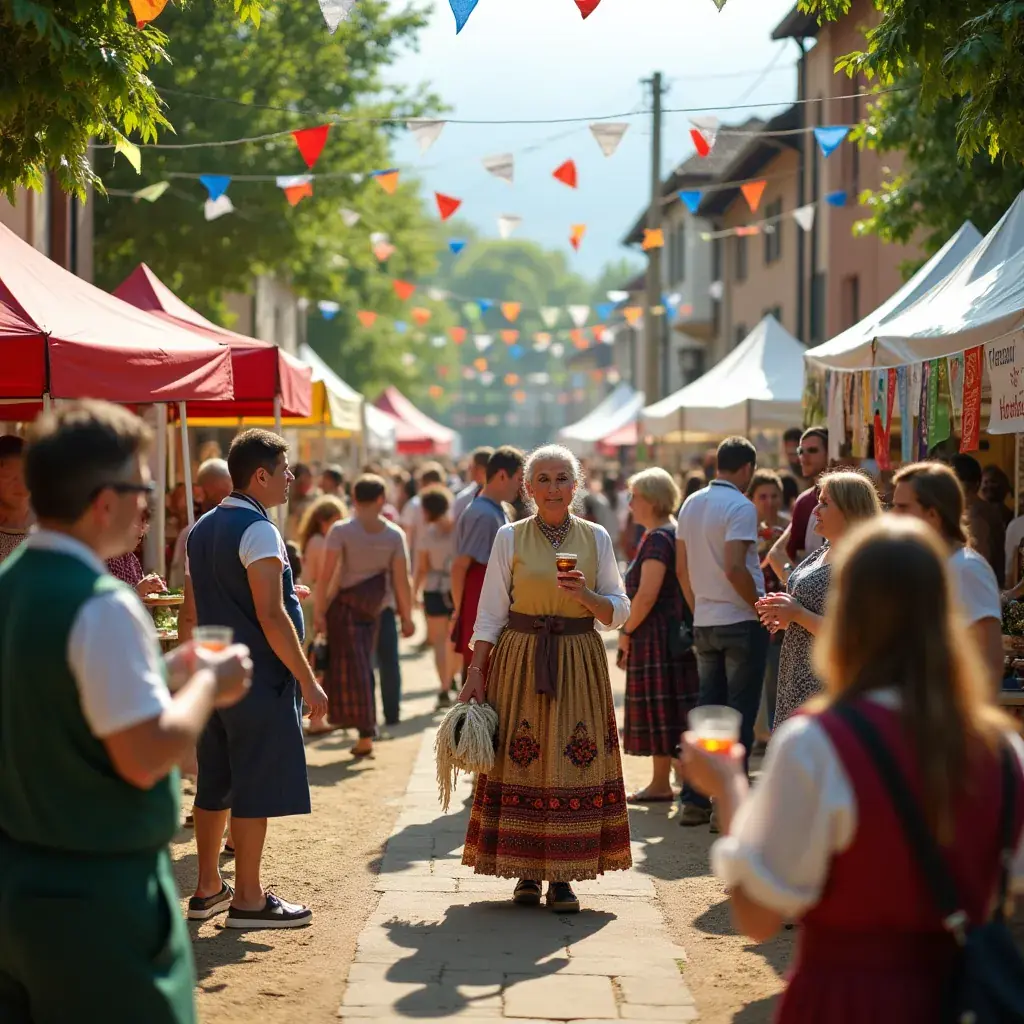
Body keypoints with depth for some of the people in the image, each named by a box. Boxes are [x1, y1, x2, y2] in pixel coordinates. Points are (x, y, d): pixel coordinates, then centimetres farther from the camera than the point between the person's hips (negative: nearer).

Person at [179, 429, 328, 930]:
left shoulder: (201, 530, 12)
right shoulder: (257, 530, -15)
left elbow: (189, 614, 15)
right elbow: (270, 616, -20)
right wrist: (308, 681, -16)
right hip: (259, 680, -9)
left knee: (214, 784, 14)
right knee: (255, 788, -2)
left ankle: (208, 889, 22)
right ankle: (247, 899, 3)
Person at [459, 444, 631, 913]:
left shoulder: (596, 538, 6)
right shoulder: (509, 537, 3)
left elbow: (619, 612, 5)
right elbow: (491, 613, 3)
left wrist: (585, 595, -14)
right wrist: (476, 672, -4)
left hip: (578, 664, 1)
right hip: (520, 661, -1)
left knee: (574, 761, -3)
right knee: (520, 761, -2)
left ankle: (562, 877, 3)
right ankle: (527, 872, 9)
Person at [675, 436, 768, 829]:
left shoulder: (691, 505, 9)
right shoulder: (741, 507, -14)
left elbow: (682, 568, 14)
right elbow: (734, 569, -22)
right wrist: (761, 607, -11)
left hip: (704, 624, 7)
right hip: (741, 622, -7)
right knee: (739, 715, -1)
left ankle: (694, 801, 13)